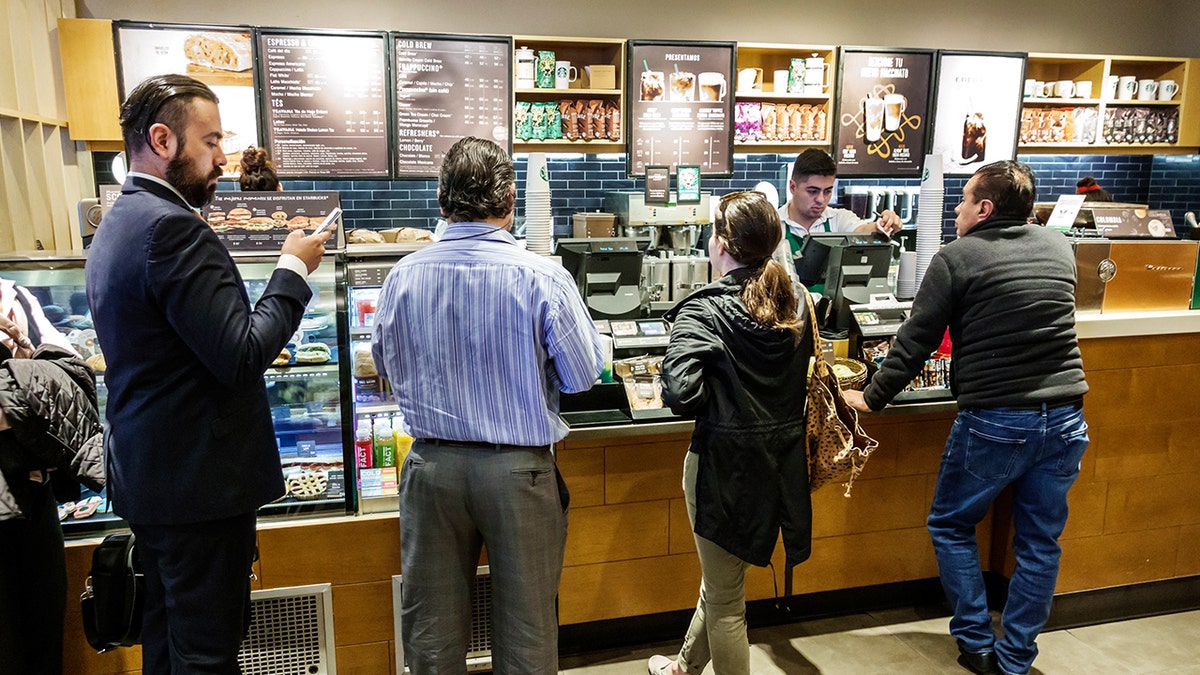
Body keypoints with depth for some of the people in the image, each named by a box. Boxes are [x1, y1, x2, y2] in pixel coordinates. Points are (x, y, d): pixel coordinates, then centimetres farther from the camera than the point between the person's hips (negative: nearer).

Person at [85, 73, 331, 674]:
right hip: (199, 480, -10)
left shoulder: (117, 224, 13)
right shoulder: (171, 226, -20)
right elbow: (242, 355, -23)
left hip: (147, 471, 10)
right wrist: (294, 268, -12)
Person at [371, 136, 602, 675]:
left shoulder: (403, 276, -6)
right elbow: (583, 376, -8)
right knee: (525, 623, 15)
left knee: (431, 623, 18)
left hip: (433, 464, 3)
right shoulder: (543, 278, -15)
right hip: (519, 468, -2)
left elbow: (385, 366, 9)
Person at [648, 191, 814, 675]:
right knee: (723, 577, 26)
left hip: (725, 463, -7)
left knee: (724, 597, 12)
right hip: (782, 462, 7)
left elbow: (680, 394, -28)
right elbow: (802, 377, 11)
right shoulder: (794, 303, 2)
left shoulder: (704, 311, -18)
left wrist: (713, 397, -8)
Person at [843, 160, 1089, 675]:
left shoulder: (956, 259, -8)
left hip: (995, 421, -5)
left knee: (950, 527, 15)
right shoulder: (1060, 248, 8)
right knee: (1040, 543, 15)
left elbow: (915, 343, -7)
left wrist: (872, 399, 3)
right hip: (1065, 418, 6)